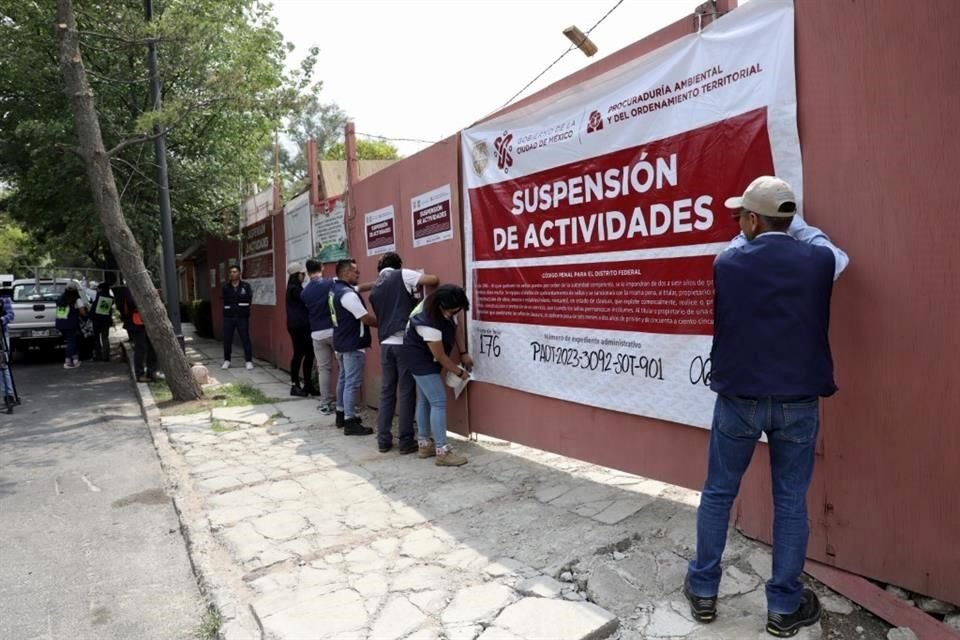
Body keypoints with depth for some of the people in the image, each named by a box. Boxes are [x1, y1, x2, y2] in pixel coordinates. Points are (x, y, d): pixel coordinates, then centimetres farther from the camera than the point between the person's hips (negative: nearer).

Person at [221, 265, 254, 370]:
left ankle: (249, 361, 6)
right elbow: (224, 298, -5)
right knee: (227, 339, 7)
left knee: (245, 339, -1)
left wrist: (232, 299, -8)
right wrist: (240, 299, -12)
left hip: (242, 317, -2)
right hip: (228, 317, 2)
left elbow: (248, 298, -10)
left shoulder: (246, 285, 0)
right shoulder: (225, 286, 7)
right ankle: (226, 360, 21)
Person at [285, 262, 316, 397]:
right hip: (297, 325, -9)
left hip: (302, 325, 9)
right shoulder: (294, 288, -11)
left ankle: (308, 384, 14)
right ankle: (295, 386, 3)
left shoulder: (296, 288, 19)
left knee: (309, 354, 8)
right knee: (299, 354, -5)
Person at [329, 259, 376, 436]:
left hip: (341, 342, 11)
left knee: (344, 379, 19)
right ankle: (350, 422, -2)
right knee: (352, 383, -6)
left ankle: (341, 414, 30)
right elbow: (367, 318, -20)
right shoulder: (348, 294, -23)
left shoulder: (335, 289, 9)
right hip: (353, 345, -11)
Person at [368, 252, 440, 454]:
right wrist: (430, 292, 18)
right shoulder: (402, 275, 1)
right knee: (406, 392, 1)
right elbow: (434, 280, -5)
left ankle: (383, 440, 15)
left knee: (386, 392, 12)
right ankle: (406, 441, 6)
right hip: (404, 342, -5)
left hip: (385, 343, 6)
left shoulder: (375, 289, 19)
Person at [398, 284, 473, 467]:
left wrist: (463, 353, 2)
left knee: (425, 399, 14)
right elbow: (440, 356, -25)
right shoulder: (428, 322, -35)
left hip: (425, 359, 9)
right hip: (420, 359, -9)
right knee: (439, 402, -11)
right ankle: (442, 452, -8)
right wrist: (459, 372, -12)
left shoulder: (446, 311, -11)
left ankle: (424, 445, 24)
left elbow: (453, 330, 10)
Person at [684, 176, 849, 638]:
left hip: (738, 399, 0)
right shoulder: (818, 262, -5)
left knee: (717, 493, 13)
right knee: (790, 502, 12)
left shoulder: (727, 264, -8)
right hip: (798, 402, 1)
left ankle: (703, 591, 26)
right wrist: (792, 225, 27)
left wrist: (751, 236, 30)